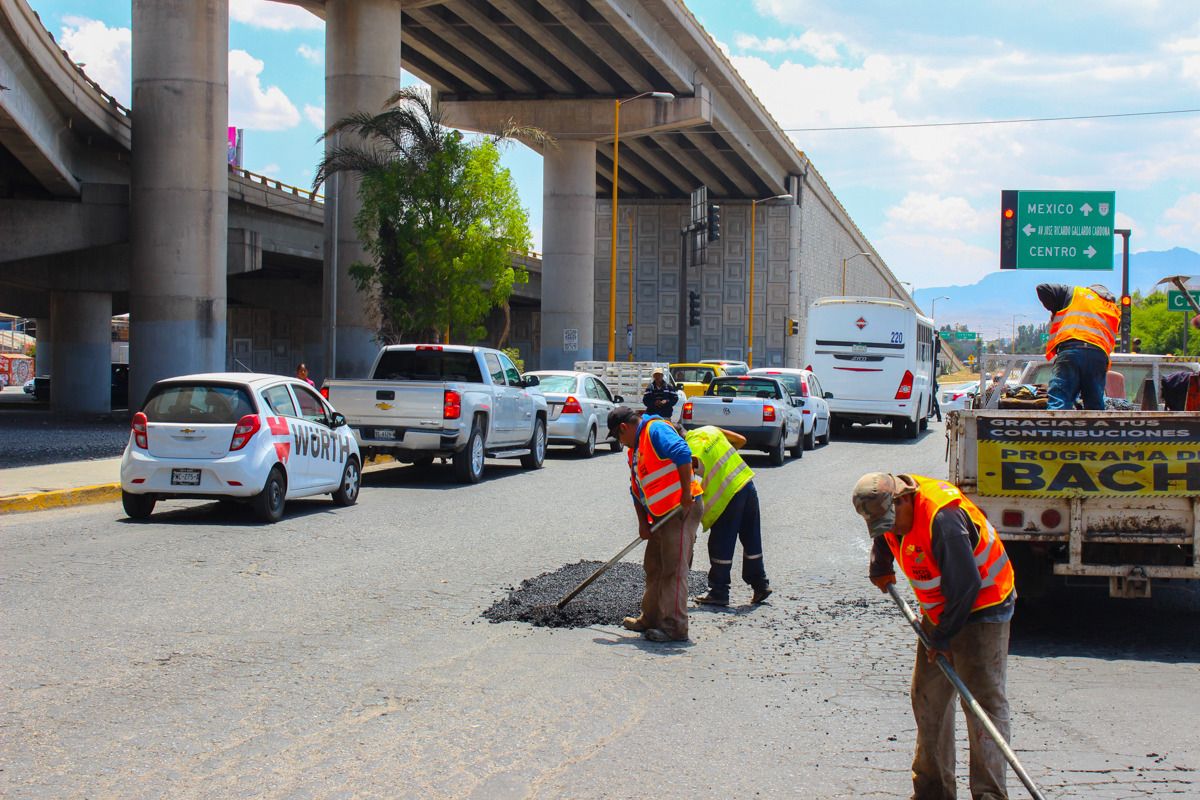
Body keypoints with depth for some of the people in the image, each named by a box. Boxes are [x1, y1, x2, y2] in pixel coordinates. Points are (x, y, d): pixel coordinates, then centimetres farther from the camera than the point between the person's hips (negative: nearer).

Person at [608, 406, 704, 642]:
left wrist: (686, 493, -26)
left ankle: (675, 627, -8)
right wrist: (643, 523, 11)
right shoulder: (635, 450, 19)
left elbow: (683, 454, -27)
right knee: (654, 567, 17)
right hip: (662, 515, 10)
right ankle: (651, 619, 28)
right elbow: (637, 491, 21)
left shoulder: (656, 430, -12)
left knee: (674, 569, -9)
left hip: (682, 509, -10)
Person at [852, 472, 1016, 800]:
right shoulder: (892, 508, -5)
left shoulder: (942, 518, -32)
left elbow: (966, 585, -28)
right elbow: (883, 538, 23)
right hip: (939, 612, 9)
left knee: (984, 699, -10)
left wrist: (943, 638, -19)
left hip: (981, 609, -9)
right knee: (928, 698, 8)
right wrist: (881, 570, 31)